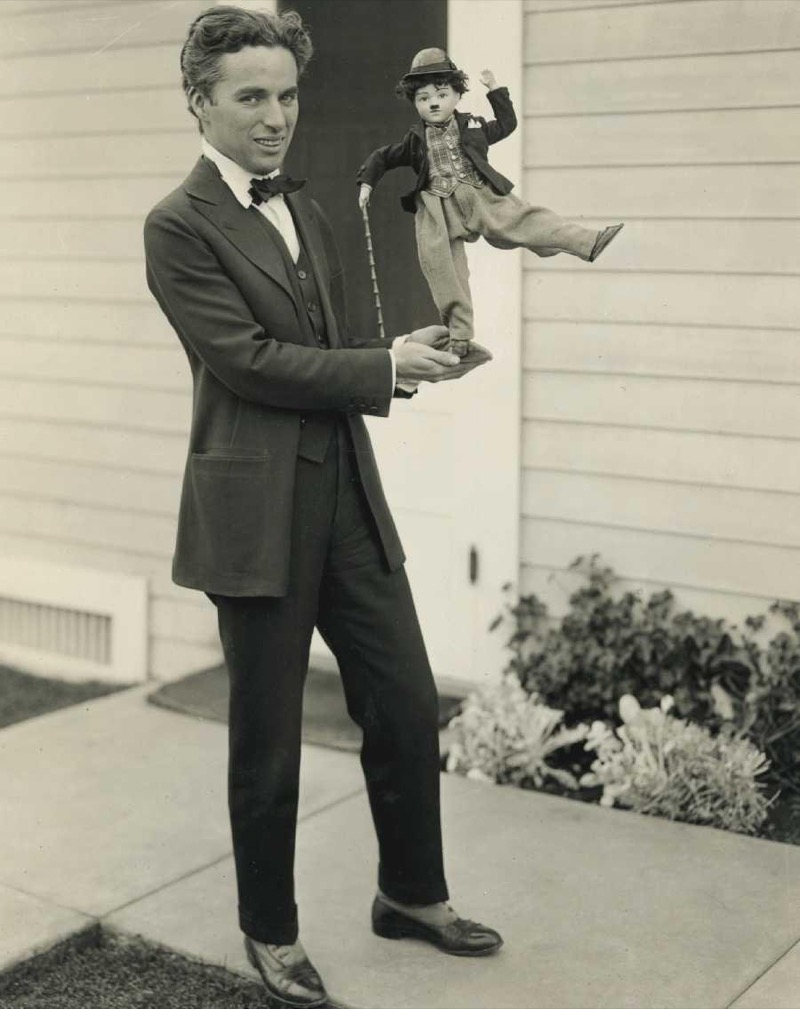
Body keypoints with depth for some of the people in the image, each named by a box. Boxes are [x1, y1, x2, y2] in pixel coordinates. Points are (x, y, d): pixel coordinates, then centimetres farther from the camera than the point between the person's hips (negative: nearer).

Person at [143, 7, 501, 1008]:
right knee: (267, 743, 6)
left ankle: (412, 895, 32)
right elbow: (248, 359, -16)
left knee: (407, 707, 11)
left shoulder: (306, 210, 15)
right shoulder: (179, 225, -9)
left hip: (349, 499, 7)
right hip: (258, 513, -7)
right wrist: (385, 365, -12)